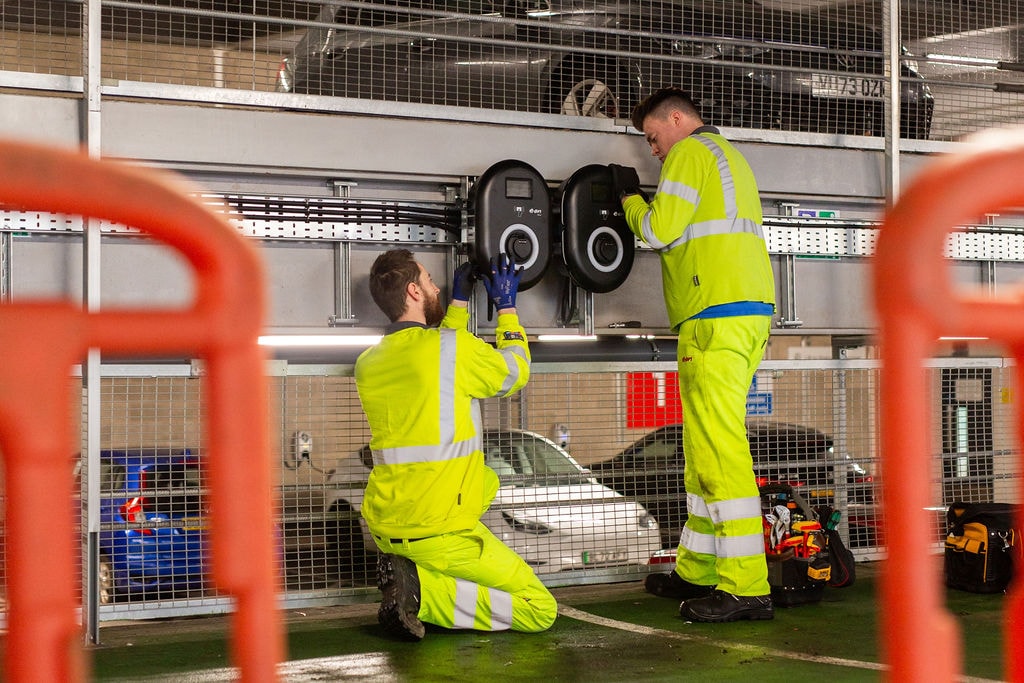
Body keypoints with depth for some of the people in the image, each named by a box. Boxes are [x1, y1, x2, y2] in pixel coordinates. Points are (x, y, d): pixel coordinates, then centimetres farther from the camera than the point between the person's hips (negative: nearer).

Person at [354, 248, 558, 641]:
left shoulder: (368, 363, 8)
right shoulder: (456, 347, -12)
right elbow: (515, 373, 7)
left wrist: (459, 302, 30)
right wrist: (506, 306, 19)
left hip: (385, 527, 8)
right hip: (439, 531, -8)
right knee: (540, 609, 0)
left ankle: (409, 576, 12)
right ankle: (423, 590, -14)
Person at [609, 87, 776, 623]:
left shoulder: (690, 152, -1)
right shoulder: (730, 157, 28)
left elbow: (660, 230, -9)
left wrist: (630, 195, 9)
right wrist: (643, 199, 19)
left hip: (715, 315, -10)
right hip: (750, 312, 10)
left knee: (718, 450, -13)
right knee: (706, 450, 14)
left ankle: (745, 588, -16)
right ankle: (697, 571, 21)